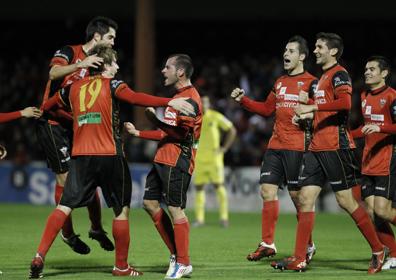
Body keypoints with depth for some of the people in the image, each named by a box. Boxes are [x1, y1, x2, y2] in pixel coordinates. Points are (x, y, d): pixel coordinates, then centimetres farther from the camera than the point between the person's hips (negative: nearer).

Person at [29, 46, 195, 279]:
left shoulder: (74, 88, 15)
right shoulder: (111, 84, -1)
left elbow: (47, 106, 27)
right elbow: (134, 98, -20)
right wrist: (168, 102, -28)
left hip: (80, 155, 4)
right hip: (109, 155, -4)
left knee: (65, 206, 3)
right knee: (122, 209, 7)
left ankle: (40, 255, -11)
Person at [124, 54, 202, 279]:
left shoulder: (190, 99, -12)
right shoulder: (179, 96, 20)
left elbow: (181, 133, -22)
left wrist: (156, 121, -24)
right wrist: (138, 133, 27)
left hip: (177, 162, -10)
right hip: (163, 159, 10)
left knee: (175, 209, -10)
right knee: (150, 203, 10)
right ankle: (176, 254, 15)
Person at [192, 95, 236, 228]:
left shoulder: (216, 117, -3)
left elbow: (232, 130, 6)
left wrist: (224, 148, 0)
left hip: (214, 157, -3)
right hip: (199, 159, 3)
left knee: (218, 185, -8)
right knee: (199, 187, 2)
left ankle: (223, 217, -3)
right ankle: (199, 218, 8)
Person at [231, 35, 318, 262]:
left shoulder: (310, 82, -3)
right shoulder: (280, 82, 19)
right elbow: (267, 109, 27)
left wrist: (308, 104, -30)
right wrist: (243, 100, 18)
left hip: (297, 146, -7)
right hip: (275, 145, 7)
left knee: (298, 196, -4)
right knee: (267, 190, 2)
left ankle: (308, 246, 8)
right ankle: (267, 244, 8)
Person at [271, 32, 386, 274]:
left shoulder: (339, 74, -7)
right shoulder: (323, 77, 21)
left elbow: (345, 102, -25)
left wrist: (312, 107, -23)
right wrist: (308, 116, 18)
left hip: (335, 146, -9)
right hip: (317, 147, 9)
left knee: (346, 200, -5)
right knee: (306, 199, 1)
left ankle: (379, 250, 8)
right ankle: (299, 260, -1)